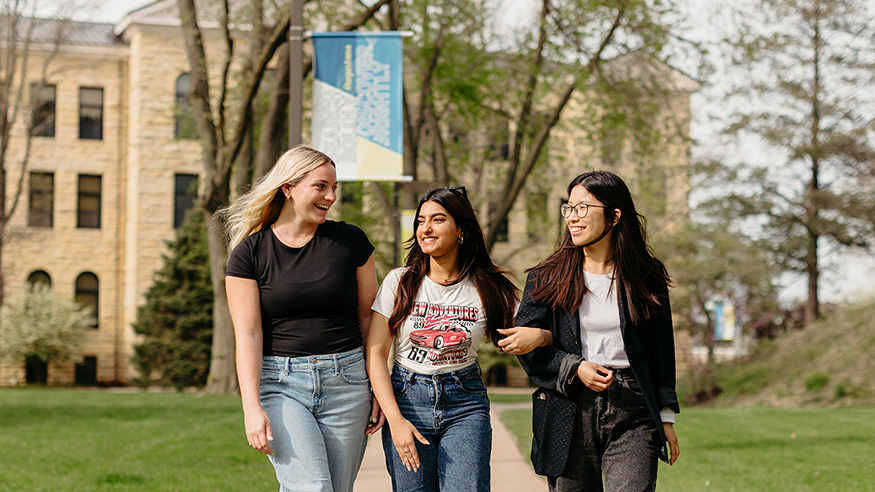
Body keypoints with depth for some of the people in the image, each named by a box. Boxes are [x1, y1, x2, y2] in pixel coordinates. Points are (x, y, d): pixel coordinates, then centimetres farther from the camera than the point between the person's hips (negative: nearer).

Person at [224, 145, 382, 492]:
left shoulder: (351, 241, 4)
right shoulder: (250, 252, -1)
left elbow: (368, 318, 8)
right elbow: (247, 335, -5)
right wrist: (252, 407, -13)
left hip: (346, 381, 3)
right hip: (281, 384, -2)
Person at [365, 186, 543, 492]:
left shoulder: (488, 288, 0)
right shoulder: (399, 282, -1)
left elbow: (518, 336, 10)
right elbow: (375, 353, -3)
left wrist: (538, 335, -15)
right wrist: (395, 420, -11)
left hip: (466, 404, 0)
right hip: (406, 398, 0)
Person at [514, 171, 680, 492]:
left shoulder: (646, 278, 7)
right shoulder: (548, 277, 6)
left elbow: (661, 351, 11)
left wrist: (666, 417, 10)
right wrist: (574, 368, -11)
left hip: (632, 409, -1)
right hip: (571, 412, 1)